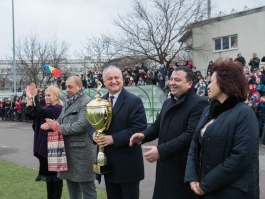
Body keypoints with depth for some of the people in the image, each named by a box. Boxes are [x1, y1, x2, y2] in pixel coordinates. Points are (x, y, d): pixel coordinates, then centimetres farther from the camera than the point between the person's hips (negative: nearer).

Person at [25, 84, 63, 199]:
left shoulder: (58, 109, -14)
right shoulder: (47, 109, 13)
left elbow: (41, 113, -31)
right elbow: (30, 115, 2)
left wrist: (35, 96, -31)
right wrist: (29, 98, -7)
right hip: (44, 146, 8)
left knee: (55, 173, 1)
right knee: (48, 172, 14)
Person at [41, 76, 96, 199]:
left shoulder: (86, 102, -12)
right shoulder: (68, 102, 16)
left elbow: (81, 125, -23)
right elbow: (61, 120, 16)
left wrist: (58, 127, -18)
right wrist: (51, 124, -7)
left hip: (81, 150, -9)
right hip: (68, 149, 9)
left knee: (87, 188, 0)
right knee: (72, 187, 18)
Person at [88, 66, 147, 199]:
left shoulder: (134, 101, -10)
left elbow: (139, 128, -18)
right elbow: (91, 125, 13)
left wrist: (114, 138, -23)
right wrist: (94, 134, -11)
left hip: (127, 163, -6)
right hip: (107, 162, 6)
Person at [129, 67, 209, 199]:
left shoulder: (198, 104, -14)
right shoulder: (168, 103, 15)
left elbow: (191, 134, -24)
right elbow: (157, 126, 20)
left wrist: (161, 150, -28)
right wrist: (143, 135, -3)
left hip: (184, 169, -8)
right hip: (164, 166, 8)